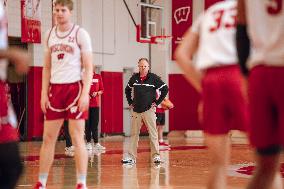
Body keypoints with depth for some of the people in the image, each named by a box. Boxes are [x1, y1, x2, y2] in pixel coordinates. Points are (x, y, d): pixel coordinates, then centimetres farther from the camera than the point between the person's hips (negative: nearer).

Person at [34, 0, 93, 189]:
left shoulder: (80, 34, -3)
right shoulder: (50, 34, 11)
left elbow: (88, 68, -6)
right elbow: (47, 68, 15)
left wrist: (85, 94, -16)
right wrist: (44, 93, 6)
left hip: (75, 88, -5)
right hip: (55, 88, 5)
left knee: (77, 138, -6)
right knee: (48, 138, 5)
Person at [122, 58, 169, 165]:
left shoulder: (153, 78, -3)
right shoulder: (134, 78, 8)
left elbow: (165, 89, -2)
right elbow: (127, 90, 25)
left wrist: (157, 102, -4)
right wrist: (130, 102, 16)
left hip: (149, 110, -4)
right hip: (136, 110, 4)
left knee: (153, 133, -4)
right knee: (134, 134, 5)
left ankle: (156, 156, 0)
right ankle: (131, 157, 8)